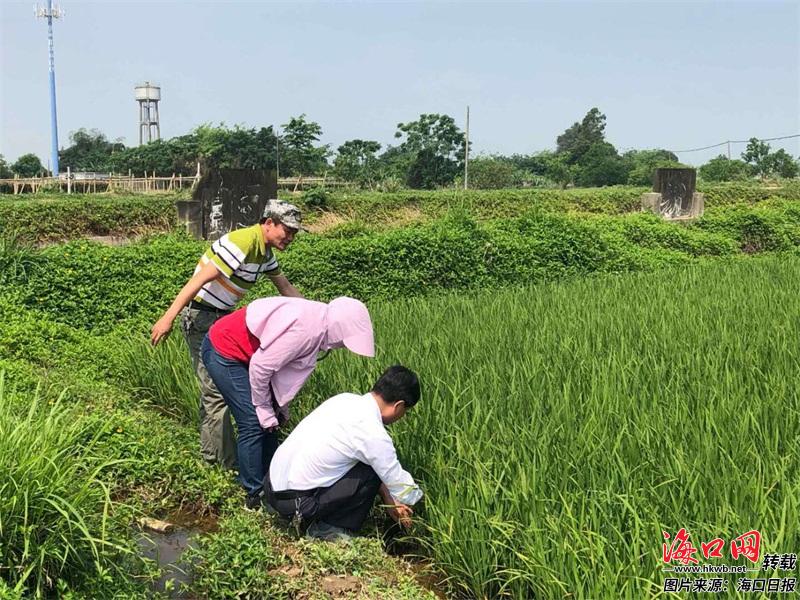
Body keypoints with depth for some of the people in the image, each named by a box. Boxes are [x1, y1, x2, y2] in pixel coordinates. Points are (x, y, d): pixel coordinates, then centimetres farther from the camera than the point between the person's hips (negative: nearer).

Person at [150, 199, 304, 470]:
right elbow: (200, 280, -27)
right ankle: (229, 462, 0)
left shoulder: (266, 253, 7)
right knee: (216, 389, -7)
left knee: (214, 386, 17)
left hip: (221, 316, 10)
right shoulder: (243, 243, -23)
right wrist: (168, 317, -29)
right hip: (200, 316, -10)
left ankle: (210, 452, 29)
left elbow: (287, 289, 19)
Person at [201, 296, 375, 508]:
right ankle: (256, 494, 2)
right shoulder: (304, 330, -31)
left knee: (271, 420, 11)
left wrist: (280, 405, 9)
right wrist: (264, 409, -11)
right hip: (222, 352, -9)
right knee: (254, 424, -9)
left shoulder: (317, 322, -3)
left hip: (241, 351, 9)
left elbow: (286, 365, 7)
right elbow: (260, 367, -25)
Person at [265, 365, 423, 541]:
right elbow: (402, 485, -7)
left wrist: (388, 498, 21)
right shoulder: (374, 435, -20)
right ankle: (328, 529, 3)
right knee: (372, 473, -7)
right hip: (295, 501, -8)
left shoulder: (345, 399, 5)